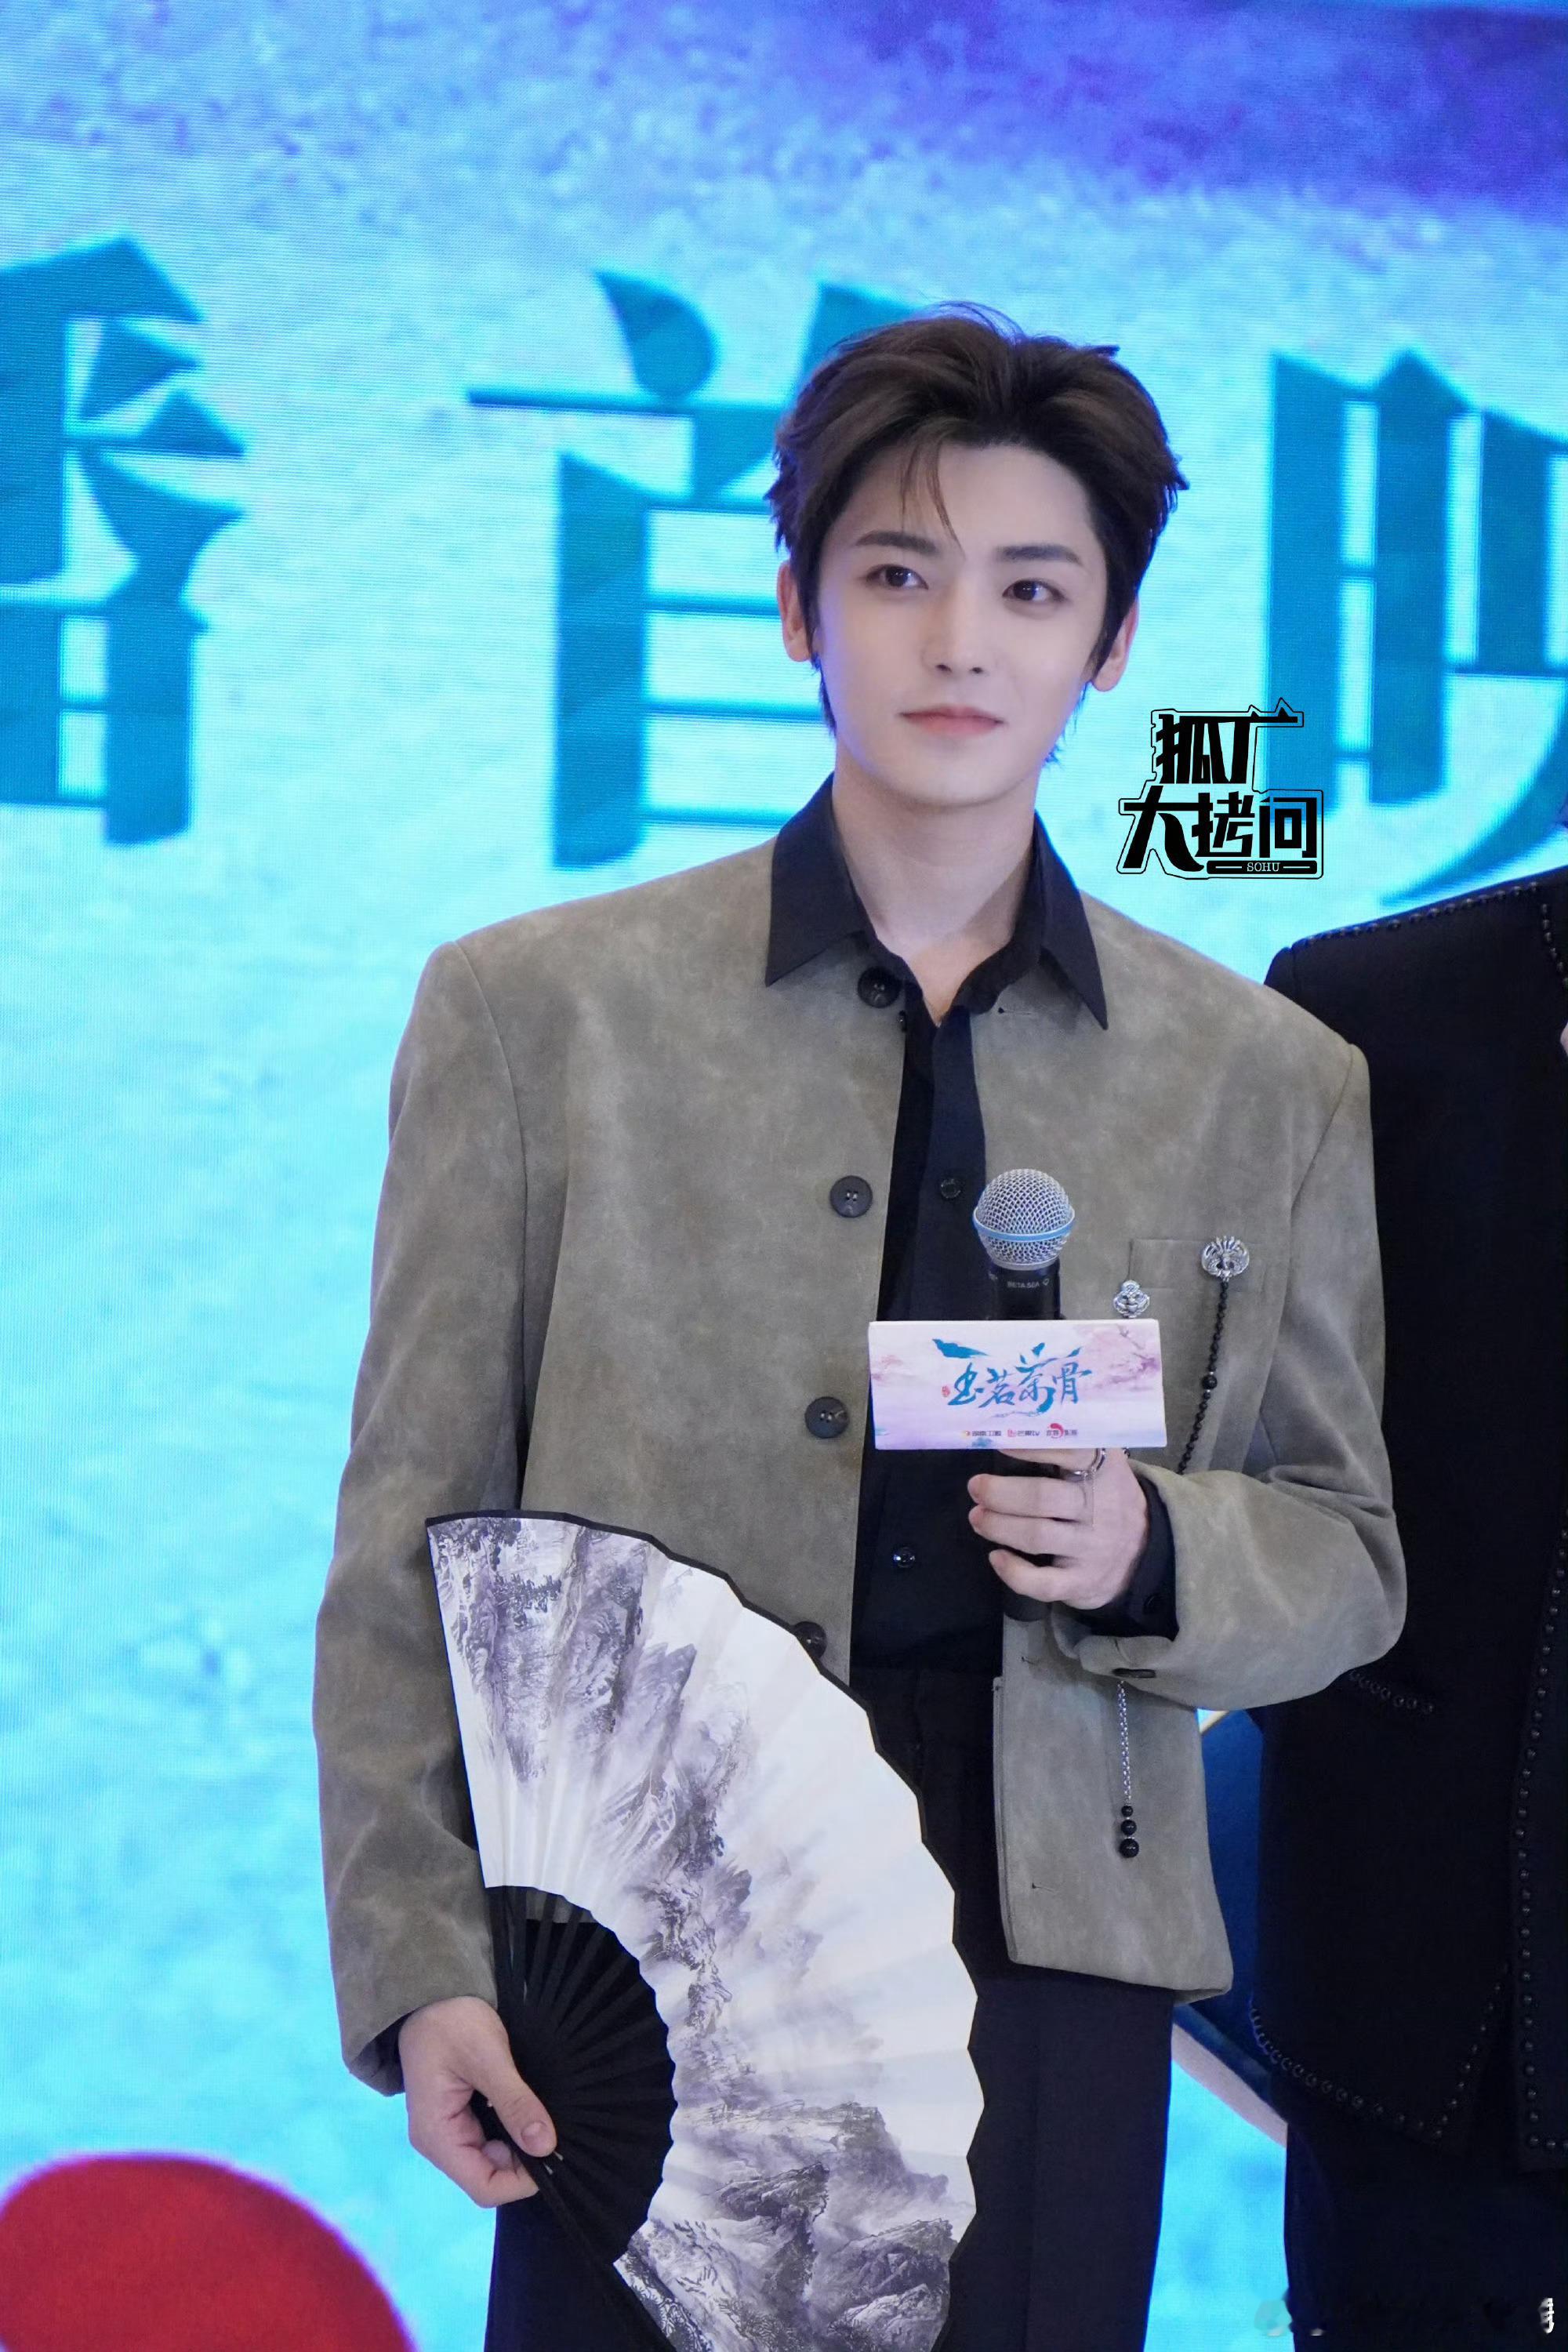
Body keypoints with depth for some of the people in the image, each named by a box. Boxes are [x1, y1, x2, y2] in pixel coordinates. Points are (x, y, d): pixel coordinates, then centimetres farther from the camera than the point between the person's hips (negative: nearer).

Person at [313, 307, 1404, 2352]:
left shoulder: (1269, 1086, 8)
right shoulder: (535, 1012, 4)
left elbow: (1347, 1558, 14)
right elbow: (412, 1544, 3)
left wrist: (1154, 1555, -8)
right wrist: (418, 1965, -5)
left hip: (1054, 1965, 2)